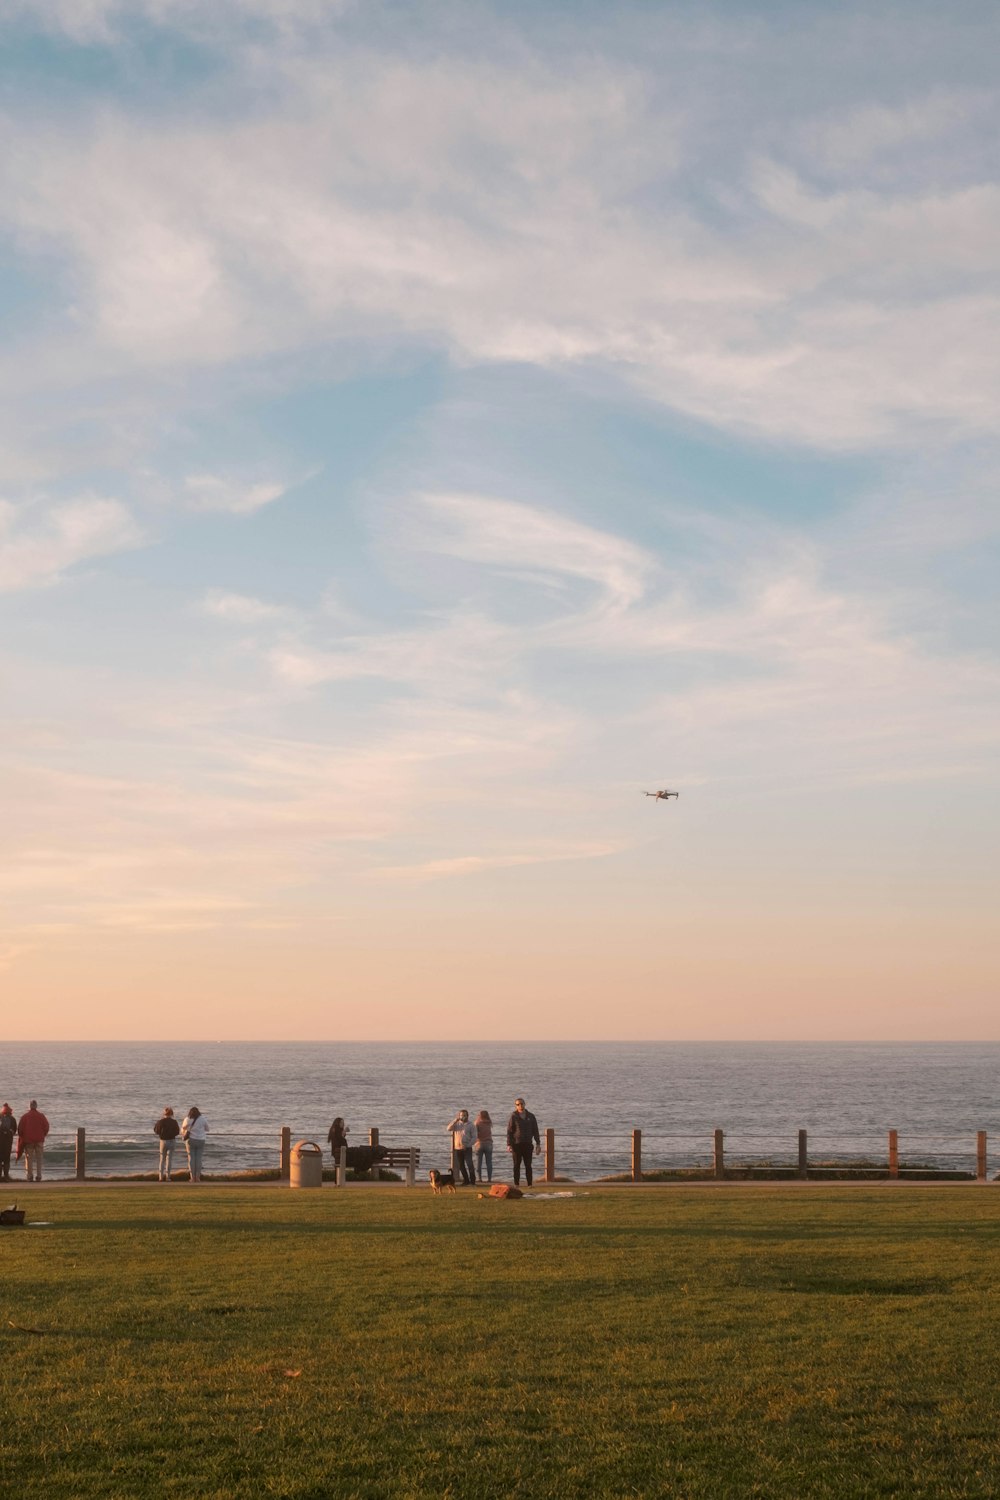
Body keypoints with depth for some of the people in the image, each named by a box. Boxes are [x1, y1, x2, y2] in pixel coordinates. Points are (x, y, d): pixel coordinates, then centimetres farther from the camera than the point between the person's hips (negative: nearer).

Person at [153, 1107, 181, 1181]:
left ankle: (161, 1176, 8)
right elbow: (177, 1132, 0)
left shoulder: (161, 1122, -11)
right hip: (172, 1141, 0)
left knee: (162, 1159, 13)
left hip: (163, 1141, 0)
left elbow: (155, 1131, -1)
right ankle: (167, 1176, 1)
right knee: (169, 1159, 5)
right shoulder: (174, 1122, -8)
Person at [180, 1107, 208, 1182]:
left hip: (191, 1140, -1)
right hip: (200, 1141, 1)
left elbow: (183, 1128, 11)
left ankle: (193, 1177, -1)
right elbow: (207, 1129, 11)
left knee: (191, 1158, 3)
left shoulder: (187, 1119, -3)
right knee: (198, 1159, 3)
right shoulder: (202, 1119, -1)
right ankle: (198, 1177, -1)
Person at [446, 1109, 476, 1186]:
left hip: (467, 1148, -4)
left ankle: (472, 1181, -12)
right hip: (457, 1148, 4)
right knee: (461, 1166, 7)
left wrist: (467, 1145, -16)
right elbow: (449, 1128, -7)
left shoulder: (471, 1125, 2)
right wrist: (455, 1120, -12)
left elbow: (474, 1137, -2)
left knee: (469, 1164, -15)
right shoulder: (456, 1124, 10)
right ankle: (466, 1181, 16)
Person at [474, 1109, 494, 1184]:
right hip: (488, 1144, 2)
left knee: (478, 1162, 3)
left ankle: (479, 1178, -3)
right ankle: (489, 1178, 0)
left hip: (479, 1144, -2)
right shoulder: (489, 1123, 4)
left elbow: (475, 1133, -14)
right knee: (489, 1162, 4)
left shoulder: (477, 1123, -6)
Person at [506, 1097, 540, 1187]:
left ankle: (529, 1184, 3)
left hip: (528, 1144, 2)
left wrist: (538, 1143, 7)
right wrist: (509, 1144, -10)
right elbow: (509, 1131, -1)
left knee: (528, 1165, 2)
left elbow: (535, 1131, 12)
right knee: (517, 1165, 2)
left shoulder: (530, 1116, 9)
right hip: (517, 1145, -2)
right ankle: (516, 1184, 5)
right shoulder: (513, 1117, 1)